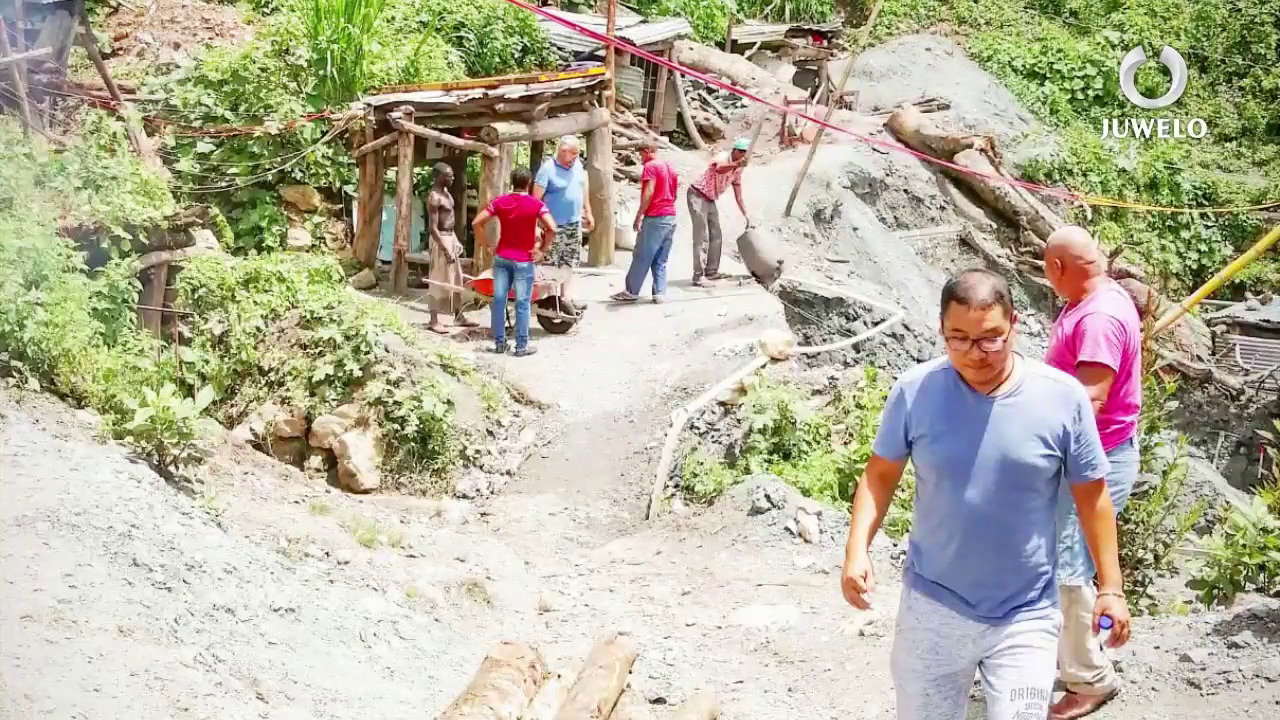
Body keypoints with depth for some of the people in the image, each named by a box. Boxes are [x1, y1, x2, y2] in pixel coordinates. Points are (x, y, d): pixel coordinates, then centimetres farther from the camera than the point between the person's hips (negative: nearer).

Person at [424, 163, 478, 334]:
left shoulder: (446, 192, 10)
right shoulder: (434, 198, -19)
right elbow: (433, 228, -22)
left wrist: (456, 241, 20)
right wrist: (445, 249, -24)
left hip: (451, 237, 10)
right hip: (441, 240, -10)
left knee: (456, 280, 15)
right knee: (439, 282, -4)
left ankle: (459, 317, 23)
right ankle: (434, 321, 3)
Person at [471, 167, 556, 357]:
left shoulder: (499, 202, 1)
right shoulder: (536, 204, -8)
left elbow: (476, 223, -2)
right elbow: (552, 229, -19)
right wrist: (541, 249, -7)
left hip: (502, 257, 3)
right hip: (524, 260, -3)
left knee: (499, 300, 10)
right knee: (523, 303, 3)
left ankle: (499, 342, 15)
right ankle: (522, 346, 6)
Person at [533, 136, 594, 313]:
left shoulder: (577, 164, 7)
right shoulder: (548, 169, -15)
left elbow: (583, 190, 21)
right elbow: (536, 198, -16)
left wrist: (588, 213, 21)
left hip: (574, 223, 7)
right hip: (554, 225, -7)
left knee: (569, 262, 9)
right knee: (551, 265, -4)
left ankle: (566, 297, 15)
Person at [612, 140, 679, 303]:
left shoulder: (651, 166, -9)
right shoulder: (670, 167, 17)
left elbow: (649, 192, -17)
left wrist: (639, 216, -15)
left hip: (654, 217, -8)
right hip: (671, 217, 8)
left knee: (641, 257, -1)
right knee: (661, 260, 9)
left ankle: (631, 292, 4)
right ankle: (659, 293, 4)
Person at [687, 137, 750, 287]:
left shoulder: (737, 171, 9)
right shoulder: (723, 158, -16)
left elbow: (738, 197, 17)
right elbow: (719, 169, -43)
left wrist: (746, 215, 11)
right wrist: (737, 164, -59)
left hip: (710, 201, 9)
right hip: (698, 196, -9)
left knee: (716, 237, 14)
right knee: (702, 237, -14)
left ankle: (711, 271, 25)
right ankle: (698, 276, -15)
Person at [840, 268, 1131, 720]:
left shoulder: (1063, 398, -11)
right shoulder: (915, 391, -10)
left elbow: (1091, 496, -1)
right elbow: (881, 474, 2)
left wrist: (1110, 587, 1)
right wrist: (857, 549, -12)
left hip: (1025, 617, -1)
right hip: (933, 607, 2)